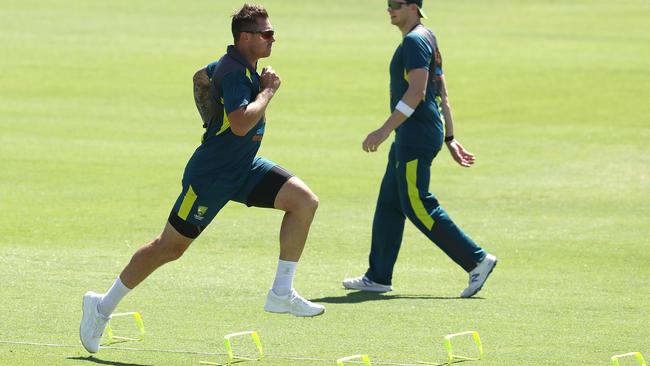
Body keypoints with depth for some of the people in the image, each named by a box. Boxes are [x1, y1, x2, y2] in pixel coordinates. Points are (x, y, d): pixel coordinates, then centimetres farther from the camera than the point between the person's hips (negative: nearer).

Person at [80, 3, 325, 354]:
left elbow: (201, 75, 28)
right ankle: (103, 306, 17)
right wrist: (267, 90, -23)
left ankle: (281, 292, -5)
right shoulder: (233, 72, -23)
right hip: (211, 176, -9)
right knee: (170, 247, 1)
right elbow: (241, 124, -36)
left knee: (304, 200, -9)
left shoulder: (240, 66, 7)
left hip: (244, 167, 9)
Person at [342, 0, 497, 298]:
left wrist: (384, 131, -24)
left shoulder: (415, 41, -12)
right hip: (409, 138, 11)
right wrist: (449, 138, 21)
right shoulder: (426, 40, 19)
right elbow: (442, 96, 21)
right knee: (388, 204, 11)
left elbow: (417, 91, -22)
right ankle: (378, 277, 15)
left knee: (417, 205, -11)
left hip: (417, 136, -11)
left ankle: (477, 260, -10)